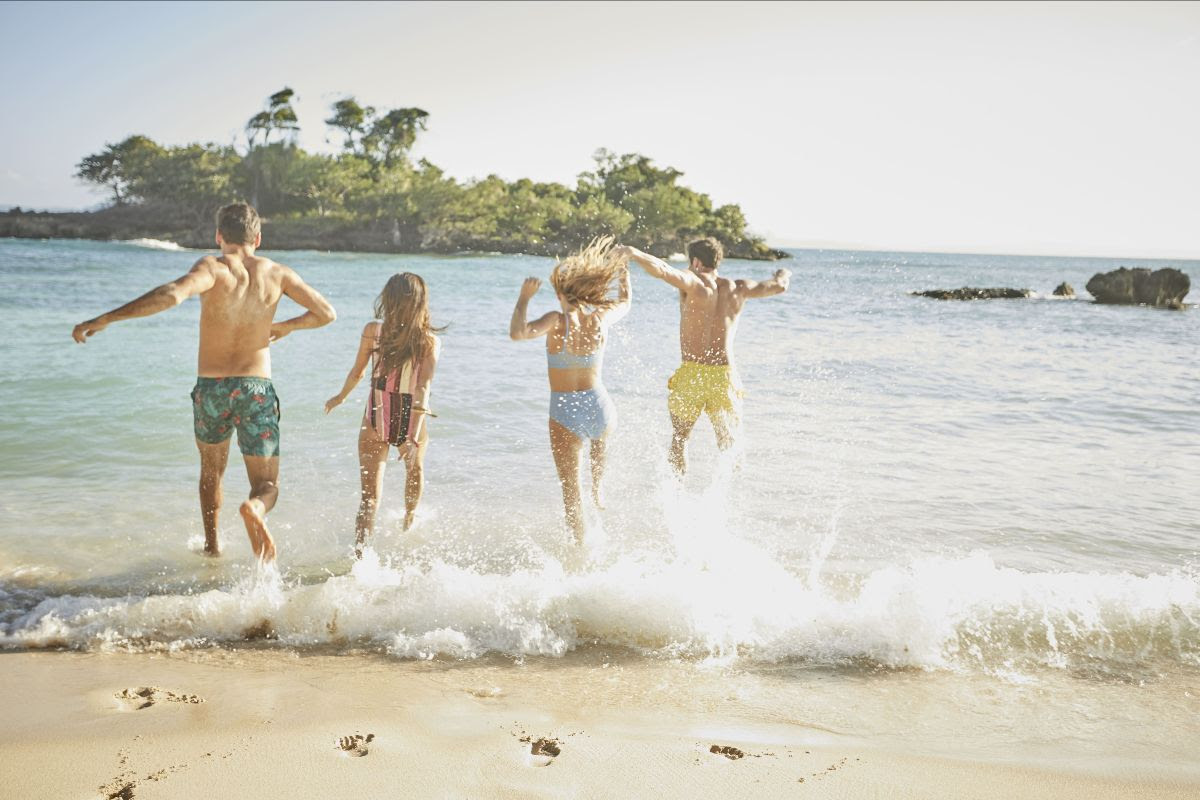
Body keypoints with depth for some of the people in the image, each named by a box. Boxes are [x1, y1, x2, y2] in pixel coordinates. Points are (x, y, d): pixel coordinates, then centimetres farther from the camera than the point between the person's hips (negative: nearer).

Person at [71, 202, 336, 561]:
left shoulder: (213, 267, -9)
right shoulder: (276, 273, 1)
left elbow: (171, 295, -28)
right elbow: (326, 313, 3)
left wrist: (103, 319, -27)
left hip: (211, 388, 0)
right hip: (257, 388, 0)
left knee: (211, 471, 26)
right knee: (267, 486, 6)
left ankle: (212, 543, 35)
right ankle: (255, 507, -28)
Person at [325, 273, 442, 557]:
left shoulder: (373, 331, -7)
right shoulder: (430, 341, -11)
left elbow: (357, 373, 5)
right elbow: (424, 387, -21)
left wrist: (340, 397, 25)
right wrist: (414, 435, -27)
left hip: (376, 419, 0)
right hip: (411, 420, 0)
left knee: (370, 495, 4)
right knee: (415, 469, 33)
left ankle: (359, 548, -15)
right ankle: (409, 519, 55)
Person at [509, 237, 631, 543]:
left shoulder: (558, 321, -18)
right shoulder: (602, 318, -5)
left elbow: (518, 333, -33)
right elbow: (625, 301, 18)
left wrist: (524, 298, -18)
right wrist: (623, 269, 33)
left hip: (565, 414, -3)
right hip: (599, 407, 3)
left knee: (570, 490, 11)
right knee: (601, 434, 42)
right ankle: (598, 491, 41)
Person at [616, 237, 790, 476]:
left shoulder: (693, 283, -6)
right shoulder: (736, 288, 8)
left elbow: (661, 270, -25)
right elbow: (779, 287, 22)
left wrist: (632, 252, -14)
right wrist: (783, 275, 44)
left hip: (691, 374, -3)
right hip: (725, 375, 3)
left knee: (679, 436, 19)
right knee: (729, 444, 15)